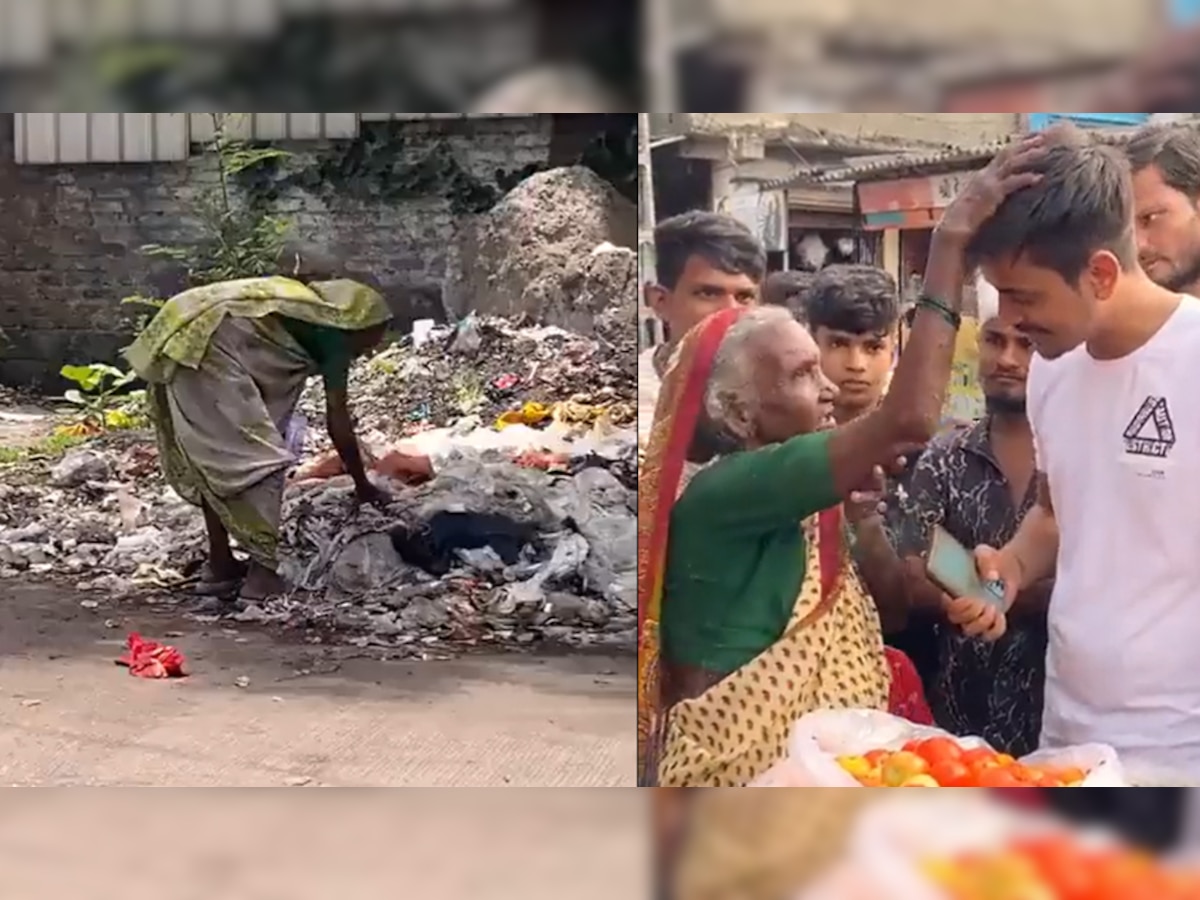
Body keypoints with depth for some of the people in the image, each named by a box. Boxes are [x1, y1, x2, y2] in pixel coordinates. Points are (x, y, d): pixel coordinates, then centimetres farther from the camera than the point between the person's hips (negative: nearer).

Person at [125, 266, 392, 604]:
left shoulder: (303, 315, 27)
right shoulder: (334, 332, 3)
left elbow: (274, 402, 30)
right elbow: (337, 421, 4)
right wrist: (363, 486, 12)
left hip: (180, 338, 10)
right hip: (206, 345, -10)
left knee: (212, 459, 17)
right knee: (257, 458, -5)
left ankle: (220, 566, 22)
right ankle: (266, 570, -6)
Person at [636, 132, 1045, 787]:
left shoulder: (786, 502, 9)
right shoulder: (722, 490, -18)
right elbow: (909, 421, -29)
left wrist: (855, 510, -1)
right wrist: (953, 237, -25)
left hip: (786, 754, 9)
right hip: (733, 762, -9)